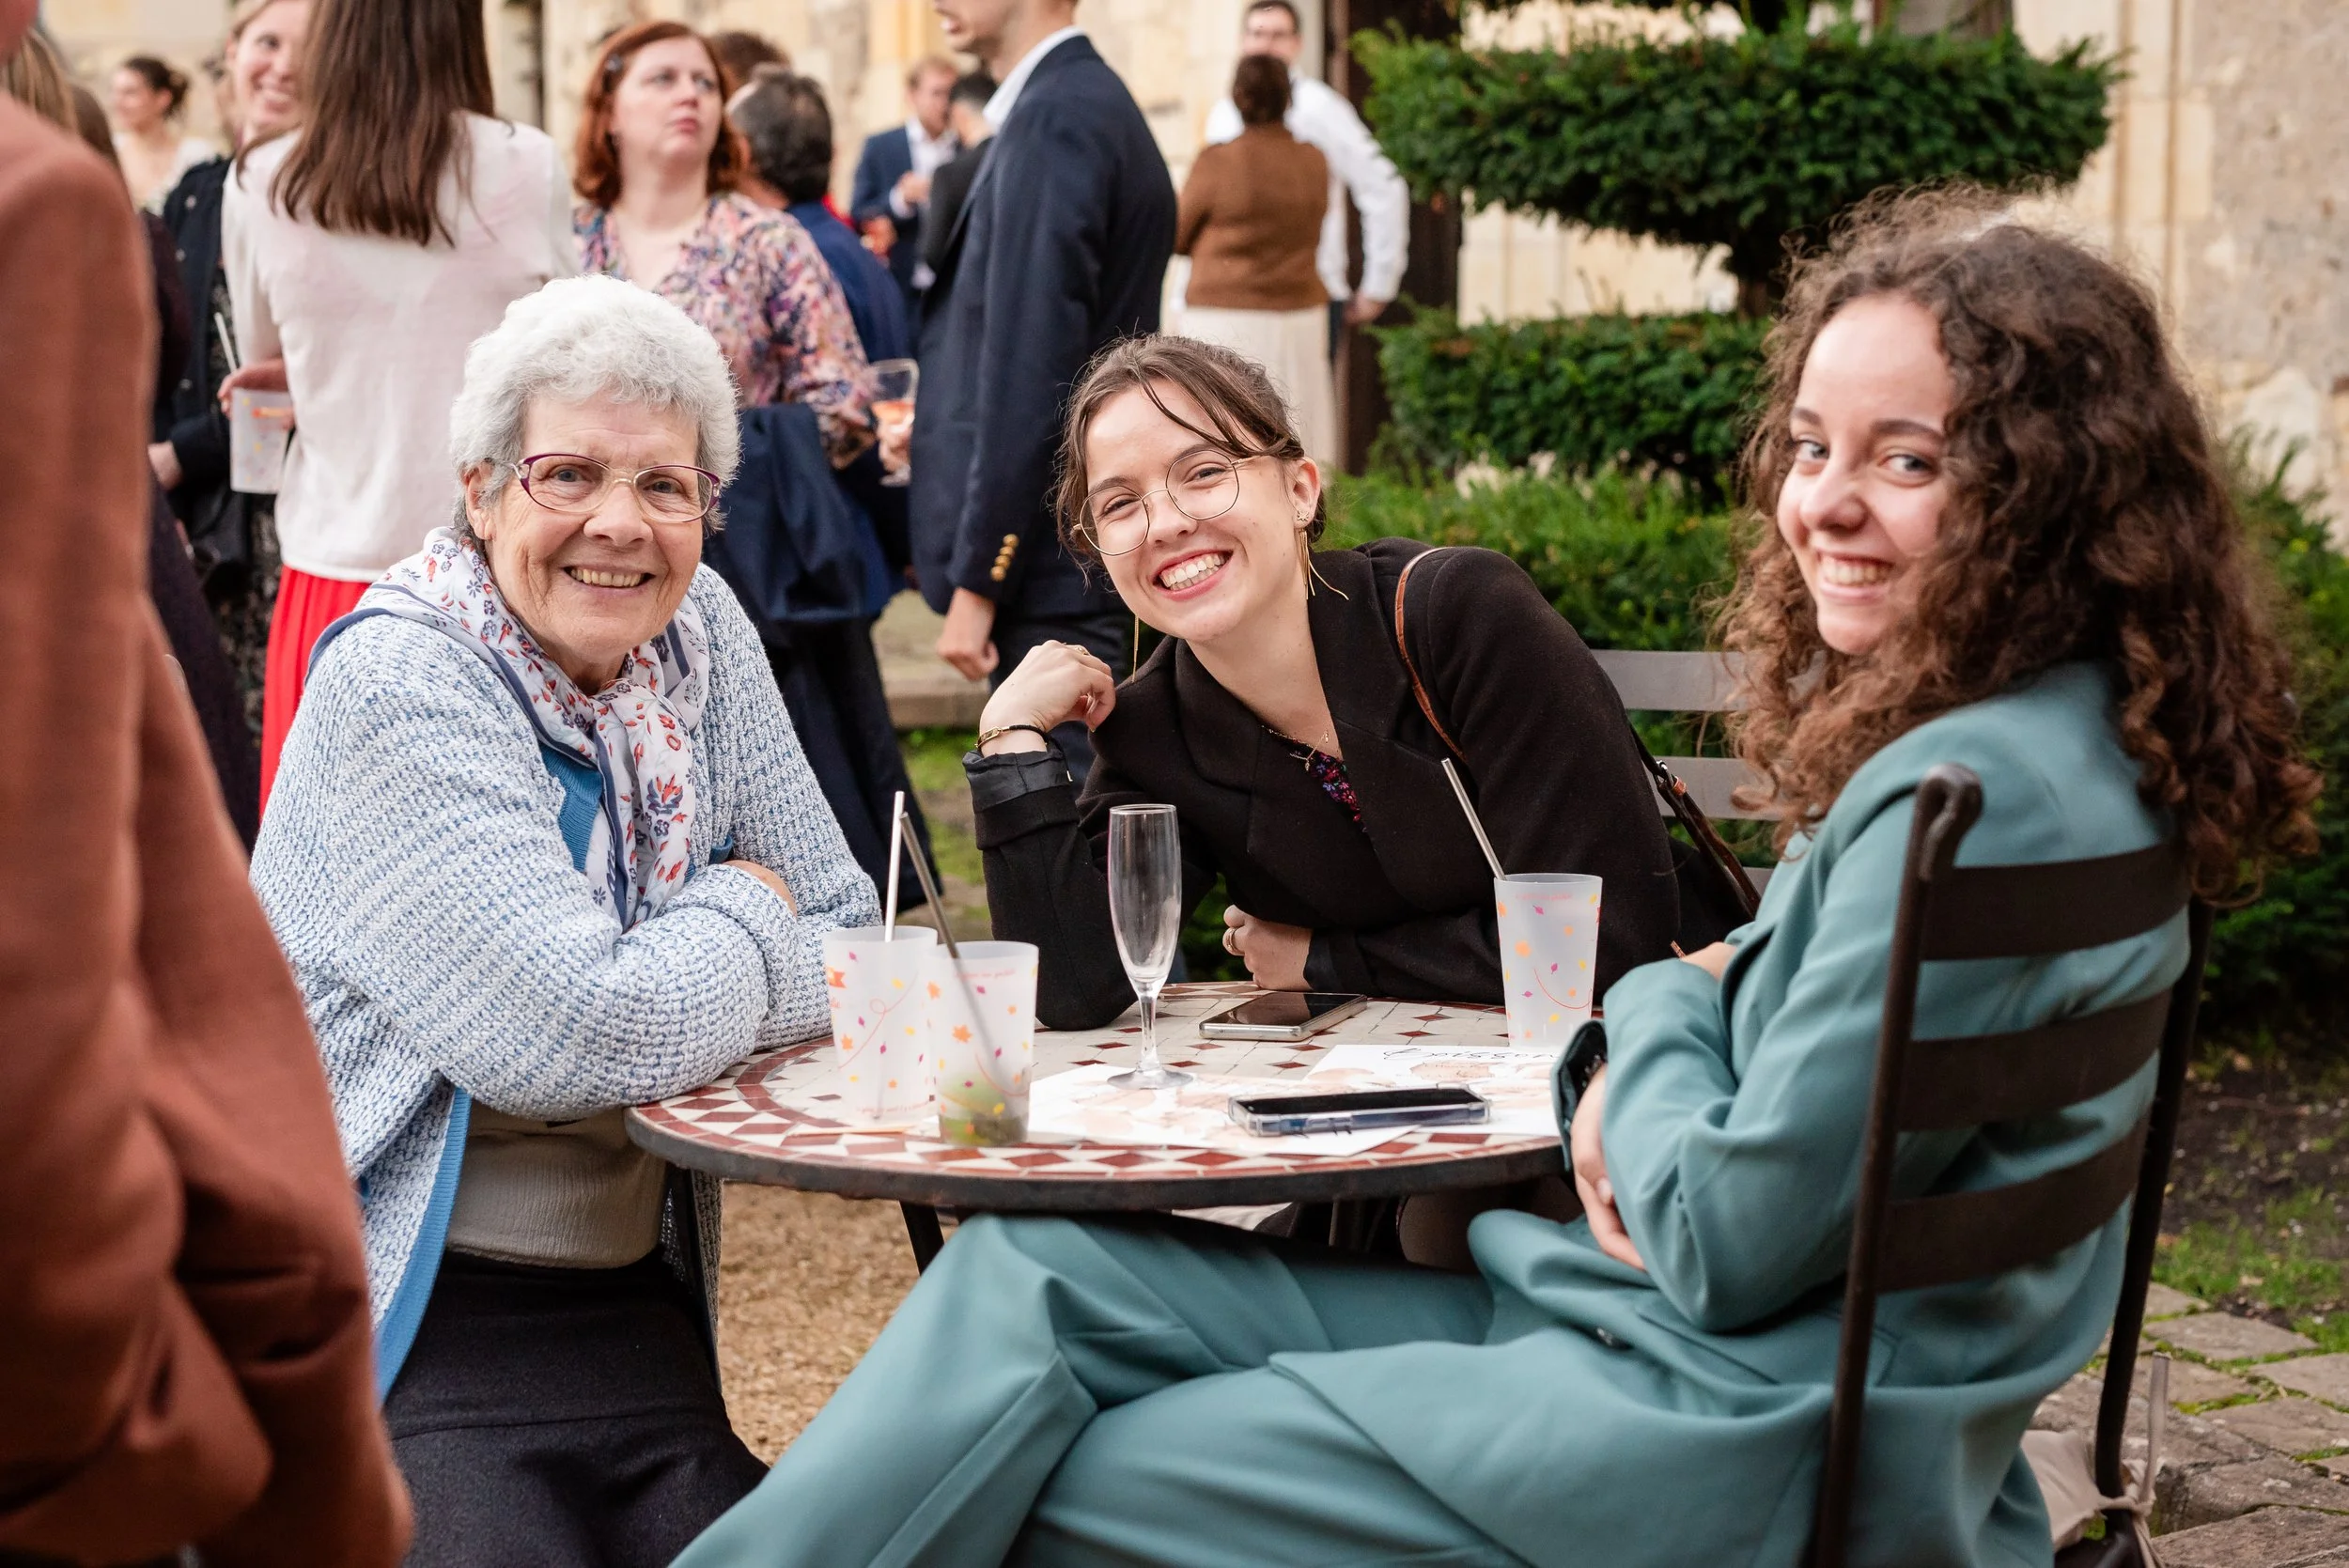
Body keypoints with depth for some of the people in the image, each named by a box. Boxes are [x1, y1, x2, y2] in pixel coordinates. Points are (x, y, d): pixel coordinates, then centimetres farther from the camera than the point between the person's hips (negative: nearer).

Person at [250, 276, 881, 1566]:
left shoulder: (700, 636, 5)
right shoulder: (399, 681, -14)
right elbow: (582, 1040, -22)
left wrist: (670, 988, -10)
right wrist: (744, 920, -4)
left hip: (628, 1306, 6)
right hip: (401, 1325, -6)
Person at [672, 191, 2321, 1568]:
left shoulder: (1982, 799, -24)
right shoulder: (2022, 747, 9)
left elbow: (1733, 1241, -22)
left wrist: (1655, 1009, -3)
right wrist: (1636, 1075, -3)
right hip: (1659, 1318, 10)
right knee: (1034, 1277, 3)